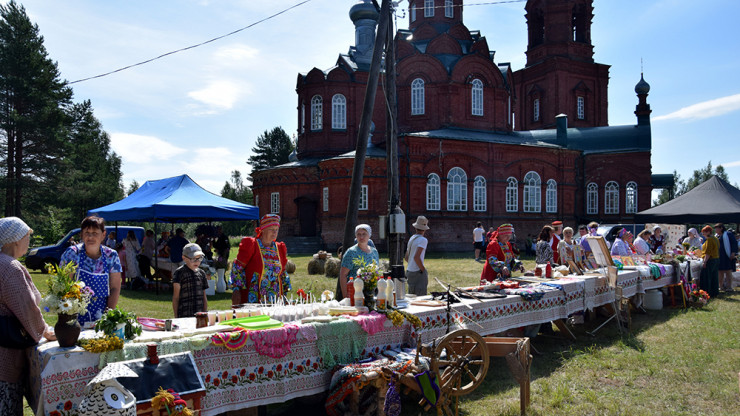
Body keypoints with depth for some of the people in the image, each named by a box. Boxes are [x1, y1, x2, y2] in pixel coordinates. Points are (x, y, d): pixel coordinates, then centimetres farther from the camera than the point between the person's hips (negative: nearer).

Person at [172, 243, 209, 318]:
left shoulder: (201, 273, 11)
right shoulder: (179, 273, -3)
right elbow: (175, 298, -2)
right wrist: (176, 317, -3)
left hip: (199, 314, 4)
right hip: (184, 316, -4)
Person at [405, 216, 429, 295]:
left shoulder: (411, 238, 13)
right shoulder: (423, 240, -12)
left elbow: (406, 257, 21)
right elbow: (416, 257, -23)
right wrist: (423, 269, -12)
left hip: (409, 271, 8)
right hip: (417, 272, -8)